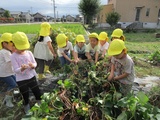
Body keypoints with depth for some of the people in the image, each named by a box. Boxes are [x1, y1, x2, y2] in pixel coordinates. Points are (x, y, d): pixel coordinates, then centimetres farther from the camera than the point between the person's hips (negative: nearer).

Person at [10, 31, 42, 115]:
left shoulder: (29, 53, -3)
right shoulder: (13, 56, -13)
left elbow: (35, 63, -1)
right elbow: (16, 70, -16)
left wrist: (32, 65, -25)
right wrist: (22, 68, -38)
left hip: (32, 77, 3)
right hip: (21, 80, -3)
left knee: (37, 92, 17)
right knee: (25, 96, 14)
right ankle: (27, 108, 40)